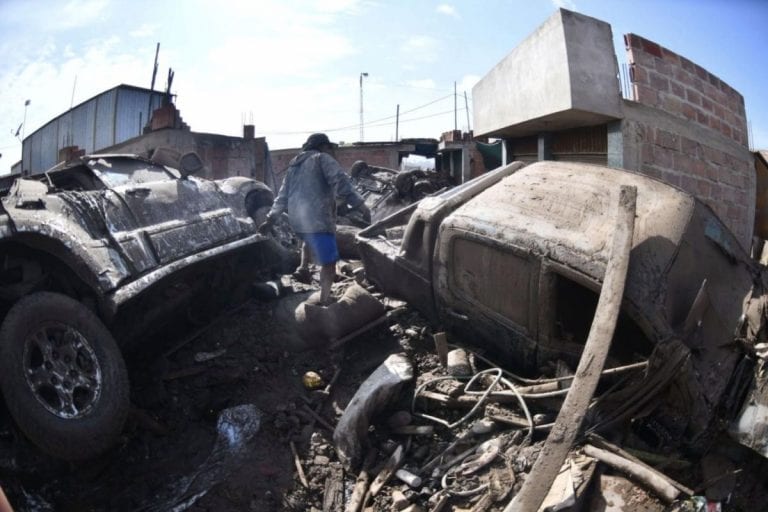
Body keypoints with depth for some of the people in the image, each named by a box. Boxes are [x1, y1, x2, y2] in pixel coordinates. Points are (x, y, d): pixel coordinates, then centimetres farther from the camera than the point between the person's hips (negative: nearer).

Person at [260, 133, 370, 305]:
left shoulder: (294, 166, 25)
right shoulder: (322, 158, 4)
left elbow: (282, 196, 26)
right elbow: (340, 182, -14)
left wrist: (271, 218, 31)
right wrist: (359, 203, -19)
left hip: (296, 220, 8)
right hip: (318, 218, -8)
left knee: (309, 239, 41)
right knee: (329, 263, -3)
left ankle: (303, 267, 35)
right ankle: (325, 301, -6)